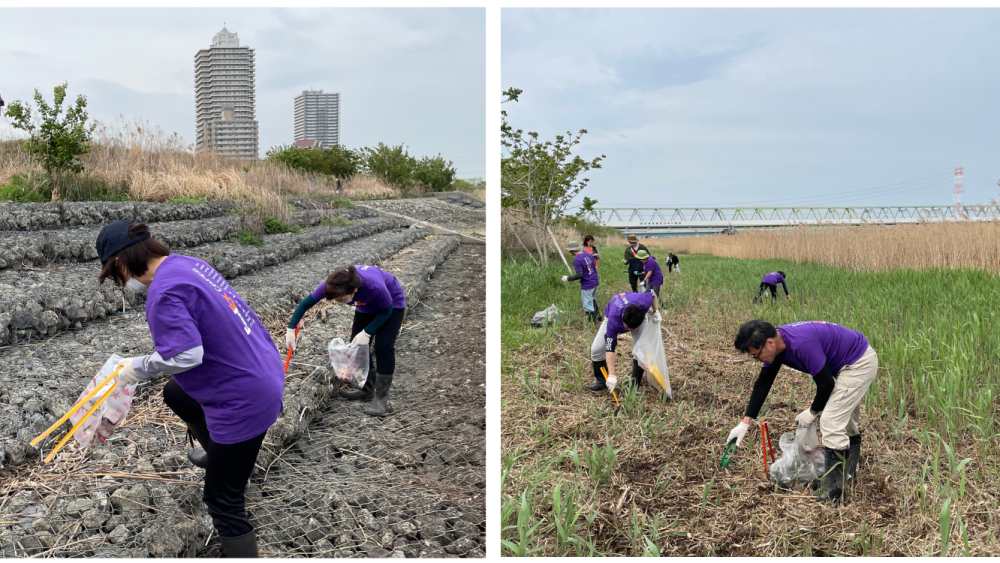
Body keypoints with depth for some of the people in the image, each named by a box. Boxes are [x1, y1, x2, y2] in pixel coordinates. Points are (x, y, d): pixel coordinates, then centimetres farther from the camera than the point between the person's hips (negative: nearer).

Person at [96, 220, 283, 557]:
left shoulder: (164, 293, -23)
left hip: (243, 401, -10)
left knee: (223, 503, 2)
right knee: (175, 394, 35)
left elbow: (186, 355, -29)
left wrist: (138, 368, -12)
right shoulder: (188, 264, 6)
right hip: (264, 371, 10)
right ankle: (219, 456, 55)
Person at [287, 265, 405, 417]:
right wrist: (291, 329, -20)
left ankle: (381, 397, -7)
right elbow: (305, 304, -18)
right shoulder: (332, 285, -32)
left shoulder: (374, 286, -45)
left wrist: (367, 332, -27)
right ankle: (368, 390, 19)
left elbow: (386, 310, -24)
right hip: (366, 306, 5)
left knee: (383, 346, -16)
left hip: (392, 303, -5)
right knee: (358, 345, 2)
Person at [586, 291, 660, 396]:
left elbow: (652, 296, -15)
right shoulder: (613, 321, -45)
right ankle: (601, 381, 12)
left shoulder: (643, 302, -42)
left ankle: (634, 387, -9)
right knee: (596, 349, -13)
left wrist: (656, 312, -25)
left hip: (638, 318, 2)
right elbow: (610, 349, -44)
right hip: (613, 315, -1)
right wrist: (612, 375, -48)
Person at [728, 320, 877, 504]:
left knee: (831, 422, -13)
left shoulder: (802, 344, -34)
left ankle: (833, 493, -9)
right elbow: (762, 383, 3)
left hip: (859, 364, -10)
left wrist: (812, 412, -6)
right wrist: (745, 423, 1)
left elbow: (826, 383, -24)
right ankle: (849, 470, 43)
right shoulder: (776, 344, -5)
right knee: (845, 420, 23)